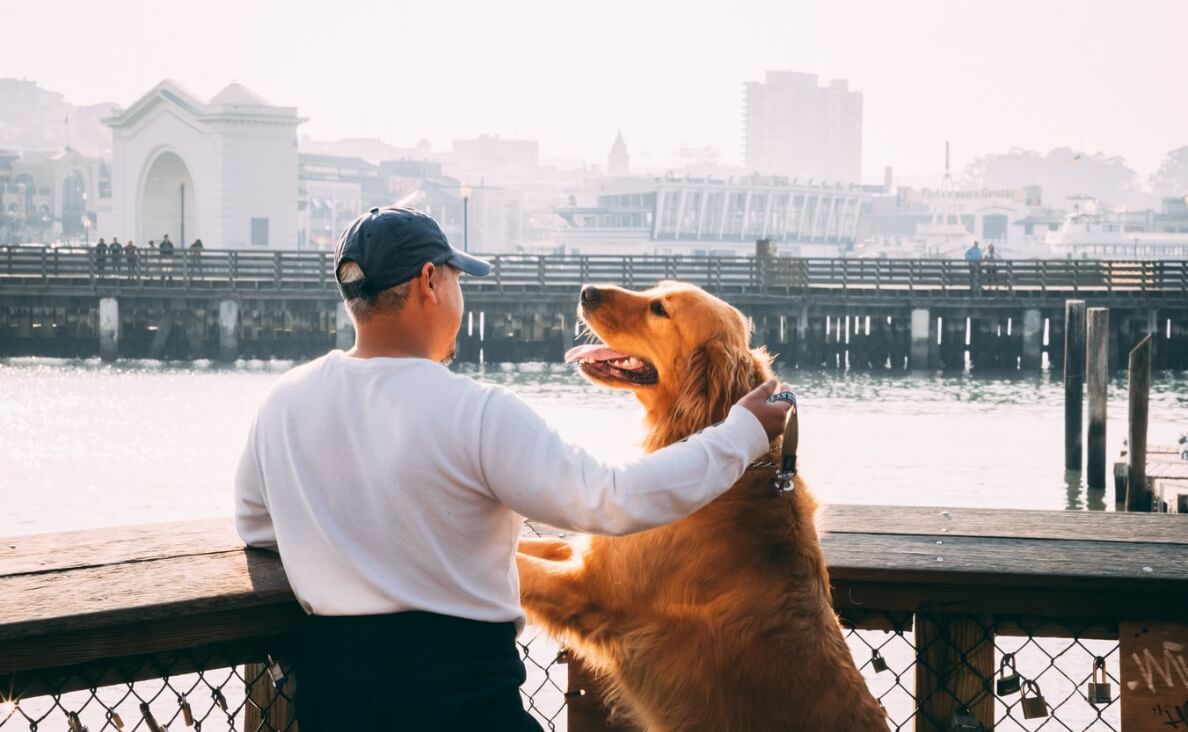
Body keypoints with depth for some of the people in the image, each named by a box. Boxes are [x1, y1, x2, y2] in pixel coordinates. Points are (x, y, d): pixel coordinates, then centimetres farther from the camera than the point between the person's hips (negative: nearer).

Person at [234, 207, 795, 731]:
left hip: (332, 680, 5)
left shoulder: (284, 402, 0)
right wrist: (742, 434, -9)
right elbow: (613, 501, -18)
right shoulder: (475, 413, -17)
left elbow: (255, 527, 15)